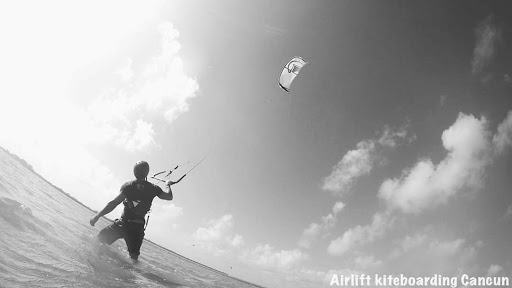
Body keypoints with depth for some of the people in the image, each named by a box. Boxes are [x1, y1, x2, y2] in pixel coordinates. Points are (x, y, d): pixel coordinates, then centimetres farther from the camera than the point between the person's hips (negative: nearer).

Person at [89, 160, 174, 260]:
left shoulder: (128, 186, -7)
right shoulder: (153, 188, -2)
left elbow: (114, 203, -14)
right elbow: (169, 197, 9)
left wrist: (97, 216, -10)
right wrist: (168, 185, 28)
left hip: (123, 223, -2)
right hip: (138, 228, 2)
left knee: (100, 239, 16)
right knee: (134, 257, 14)